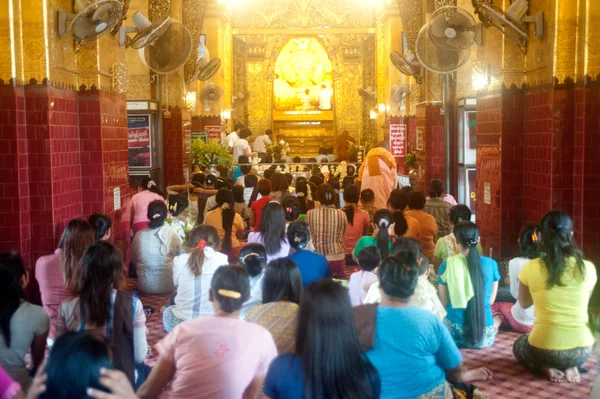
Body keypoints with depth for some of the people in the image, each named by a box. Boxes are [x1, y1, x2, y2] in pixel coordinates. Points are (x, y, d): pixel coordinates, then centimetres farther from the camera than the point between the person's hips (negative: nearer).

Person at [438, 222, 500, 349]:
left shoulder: (447, 266, -7)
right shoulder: (491, 264, -3)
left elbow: (443, 303, 2)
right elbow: (491, 300, 9)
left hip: (454, 332, -2)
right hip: (484, 334, 2)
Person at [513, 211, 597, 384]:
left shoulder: (530, 268, -10)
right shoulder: (588, 268, -6)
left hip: (544, 349, -2)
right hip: (582, 350, 3)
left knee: (519, 345, 33)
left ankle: (547, 367, 5)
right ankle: (571, 367, 9)